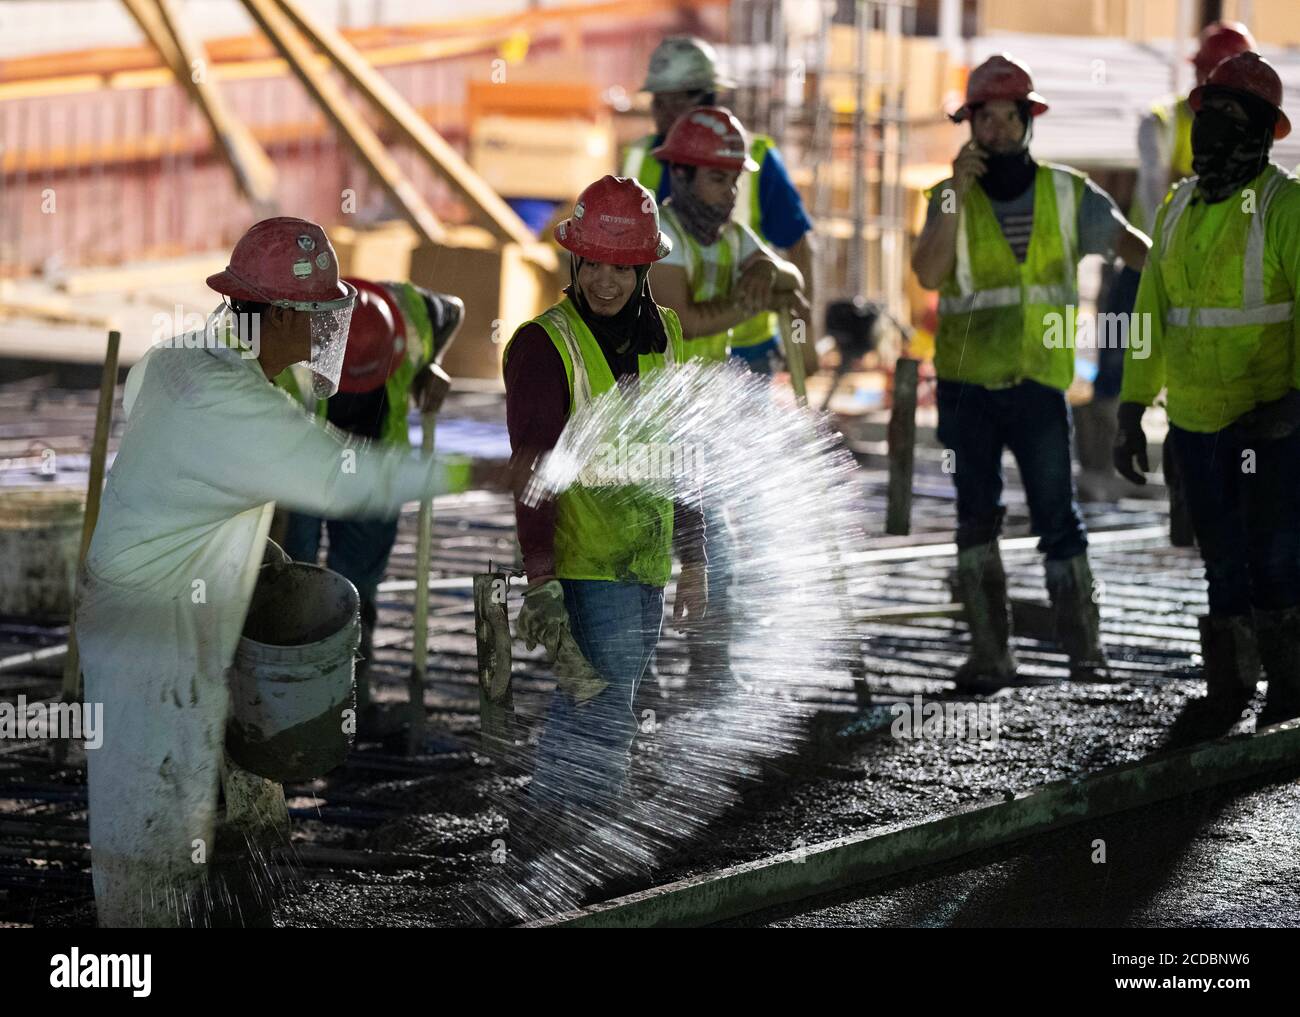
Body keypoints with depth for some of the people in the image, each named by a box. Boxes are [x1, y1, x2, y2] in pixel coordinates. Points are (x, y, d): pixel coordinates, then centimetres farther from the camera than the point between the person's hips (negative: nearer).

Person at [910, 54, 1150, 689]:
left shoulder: (1068, 195, 5)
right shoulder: (953, 199, 2)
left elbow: (1127, 243, 14)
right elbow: (929, 274, -13)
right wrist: (958, 194, -19)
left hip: (1038, 381, -1)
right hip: (965, 381, 1)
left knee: (1056, 513, -5)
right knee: (976, 517, 4)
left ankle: (1082, 642, 6)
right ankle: (989, 651, 10)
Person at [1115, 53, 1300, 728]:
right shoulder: (1178, 209, 9)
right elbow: (1151, 316, 12)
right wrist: (1131, 413, 8)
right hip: (1194, 420, 6)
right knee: (1222, 560, 13)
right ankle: (1227, 692, 22)